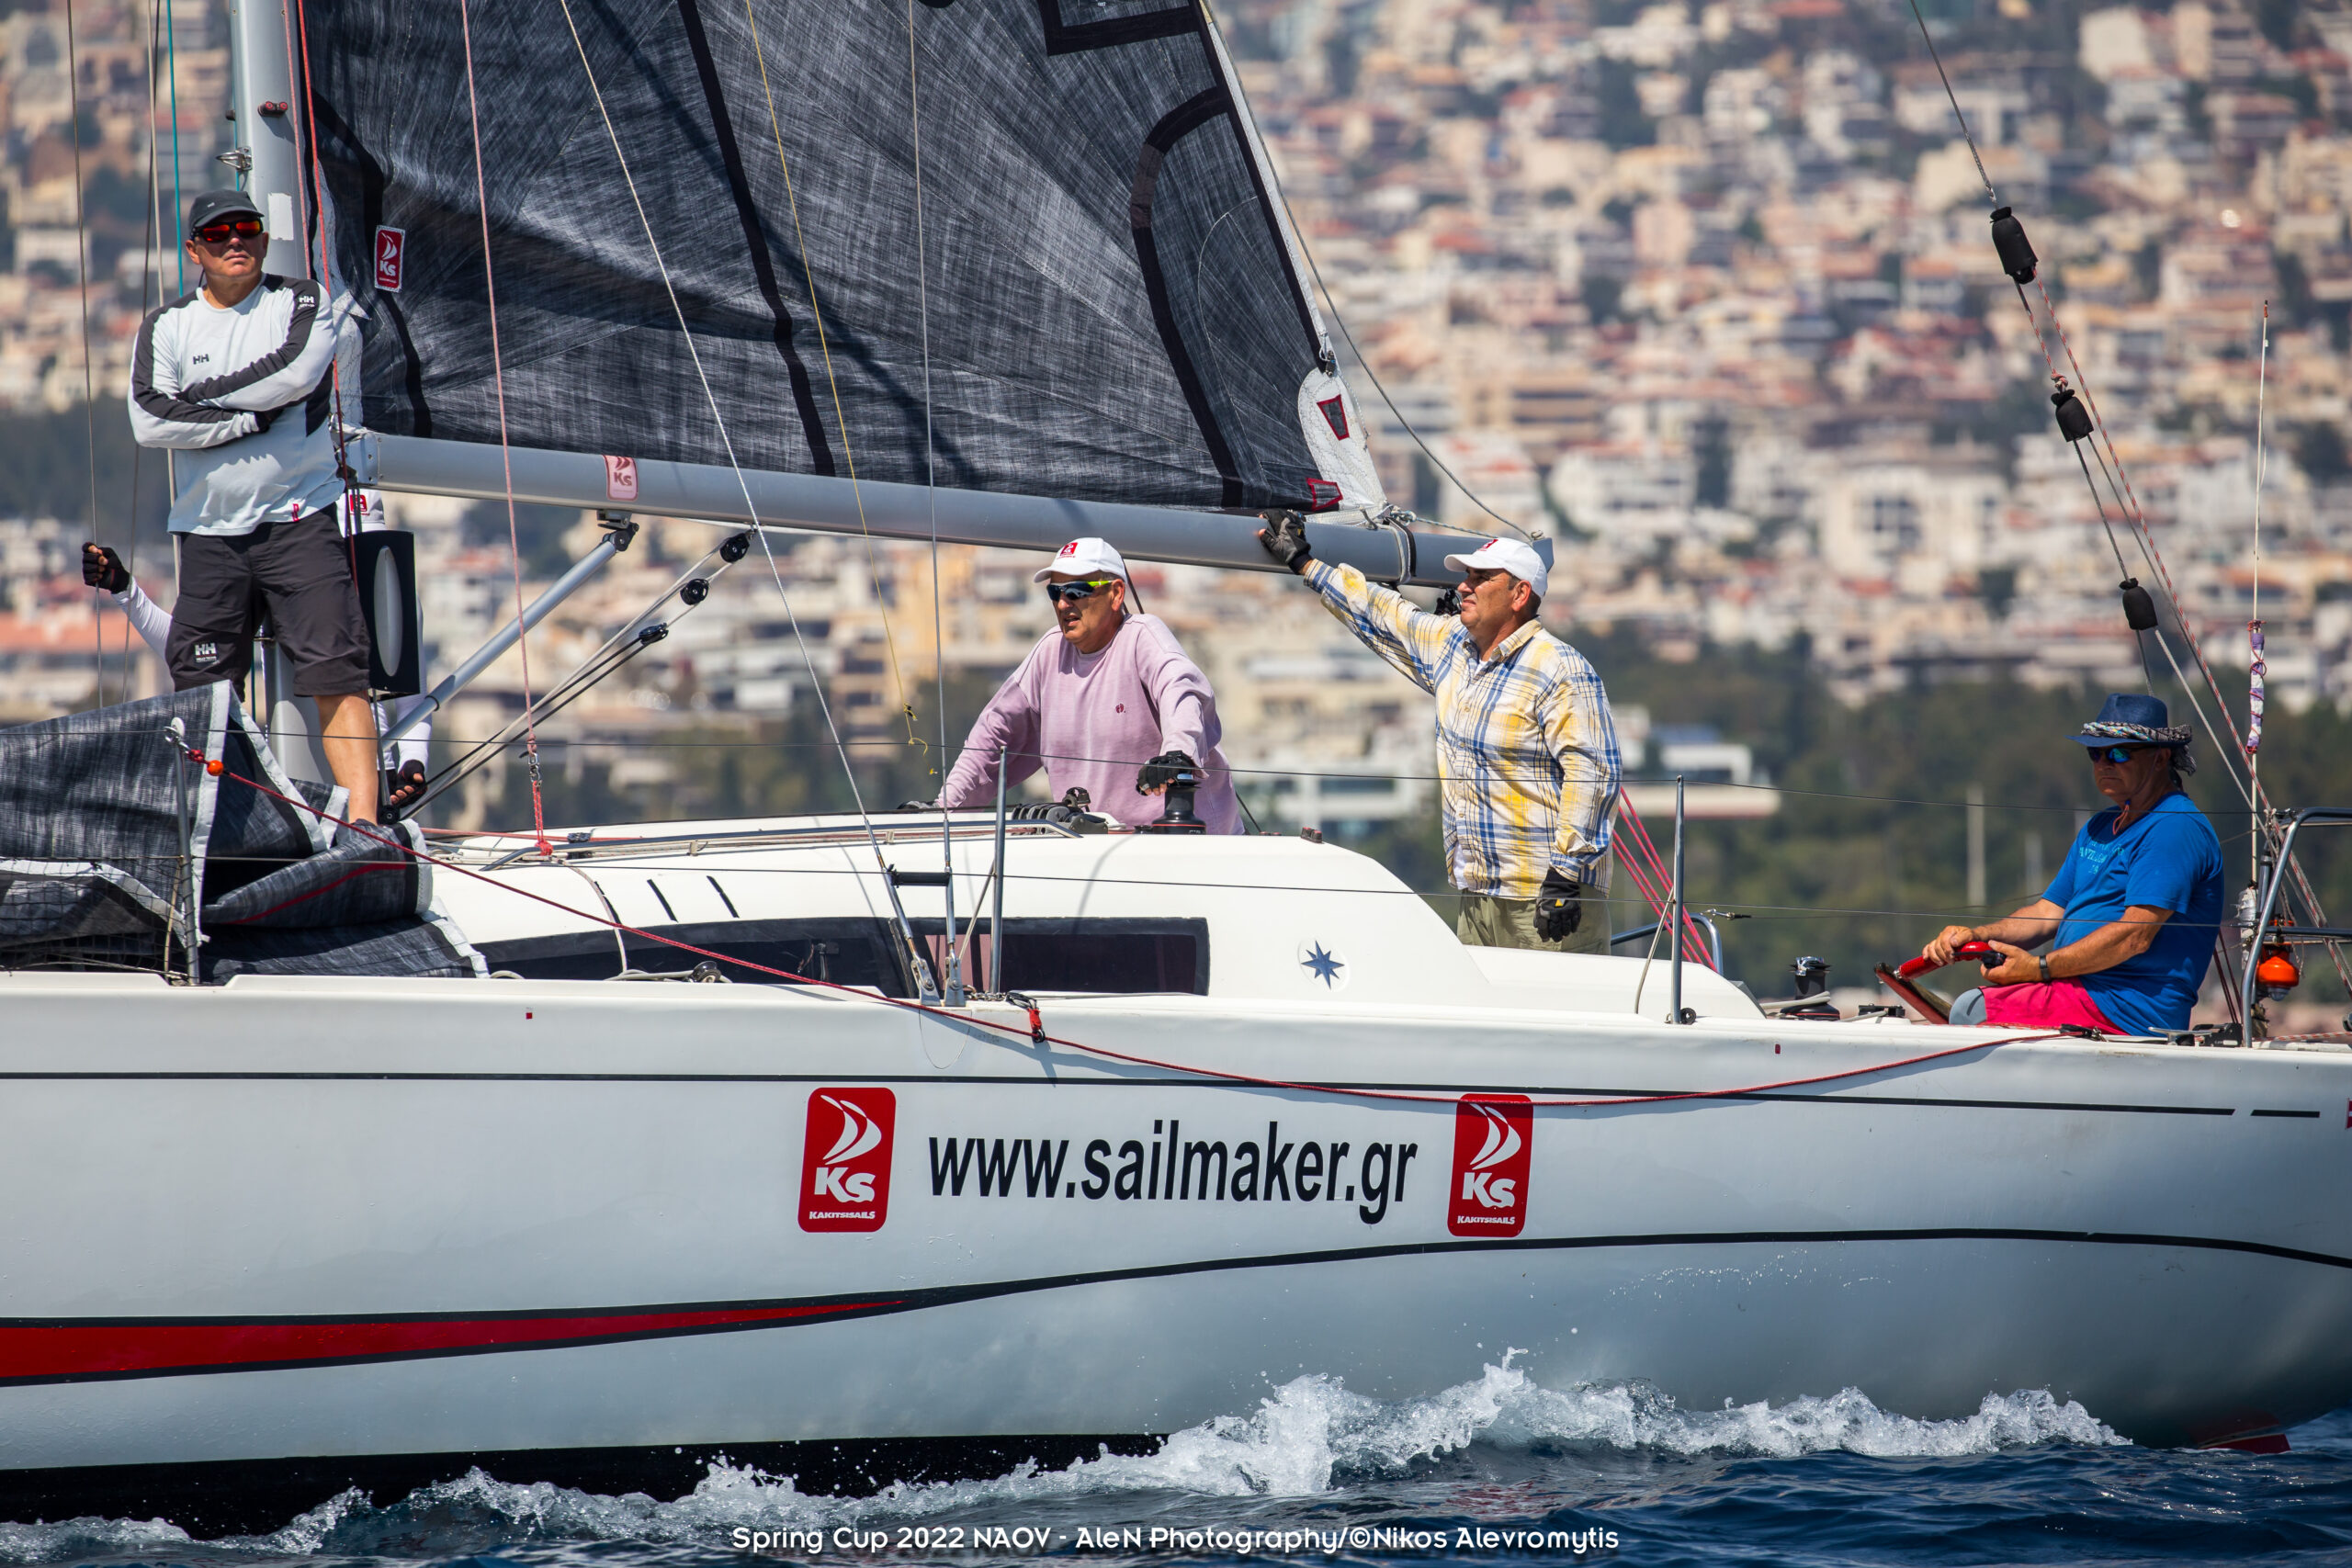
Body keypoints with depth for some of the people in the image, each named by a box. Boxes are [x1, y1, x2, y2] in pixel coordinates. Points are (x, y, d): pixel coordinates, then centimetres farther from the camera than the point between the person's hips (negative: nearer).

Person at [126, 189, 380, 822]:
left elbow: (297, 372, -16)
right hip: (210, 531, 3)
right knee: (199, 690, 3)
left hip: (299, 521, -3)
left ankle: (363, 822, -19)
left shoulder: (301, 303, 5)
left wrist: (203, 394, -8)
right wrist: (254, 418, -10)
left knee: (336, 671, -14)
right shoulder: (167, 325, 9)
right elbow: (150, 421, -6)